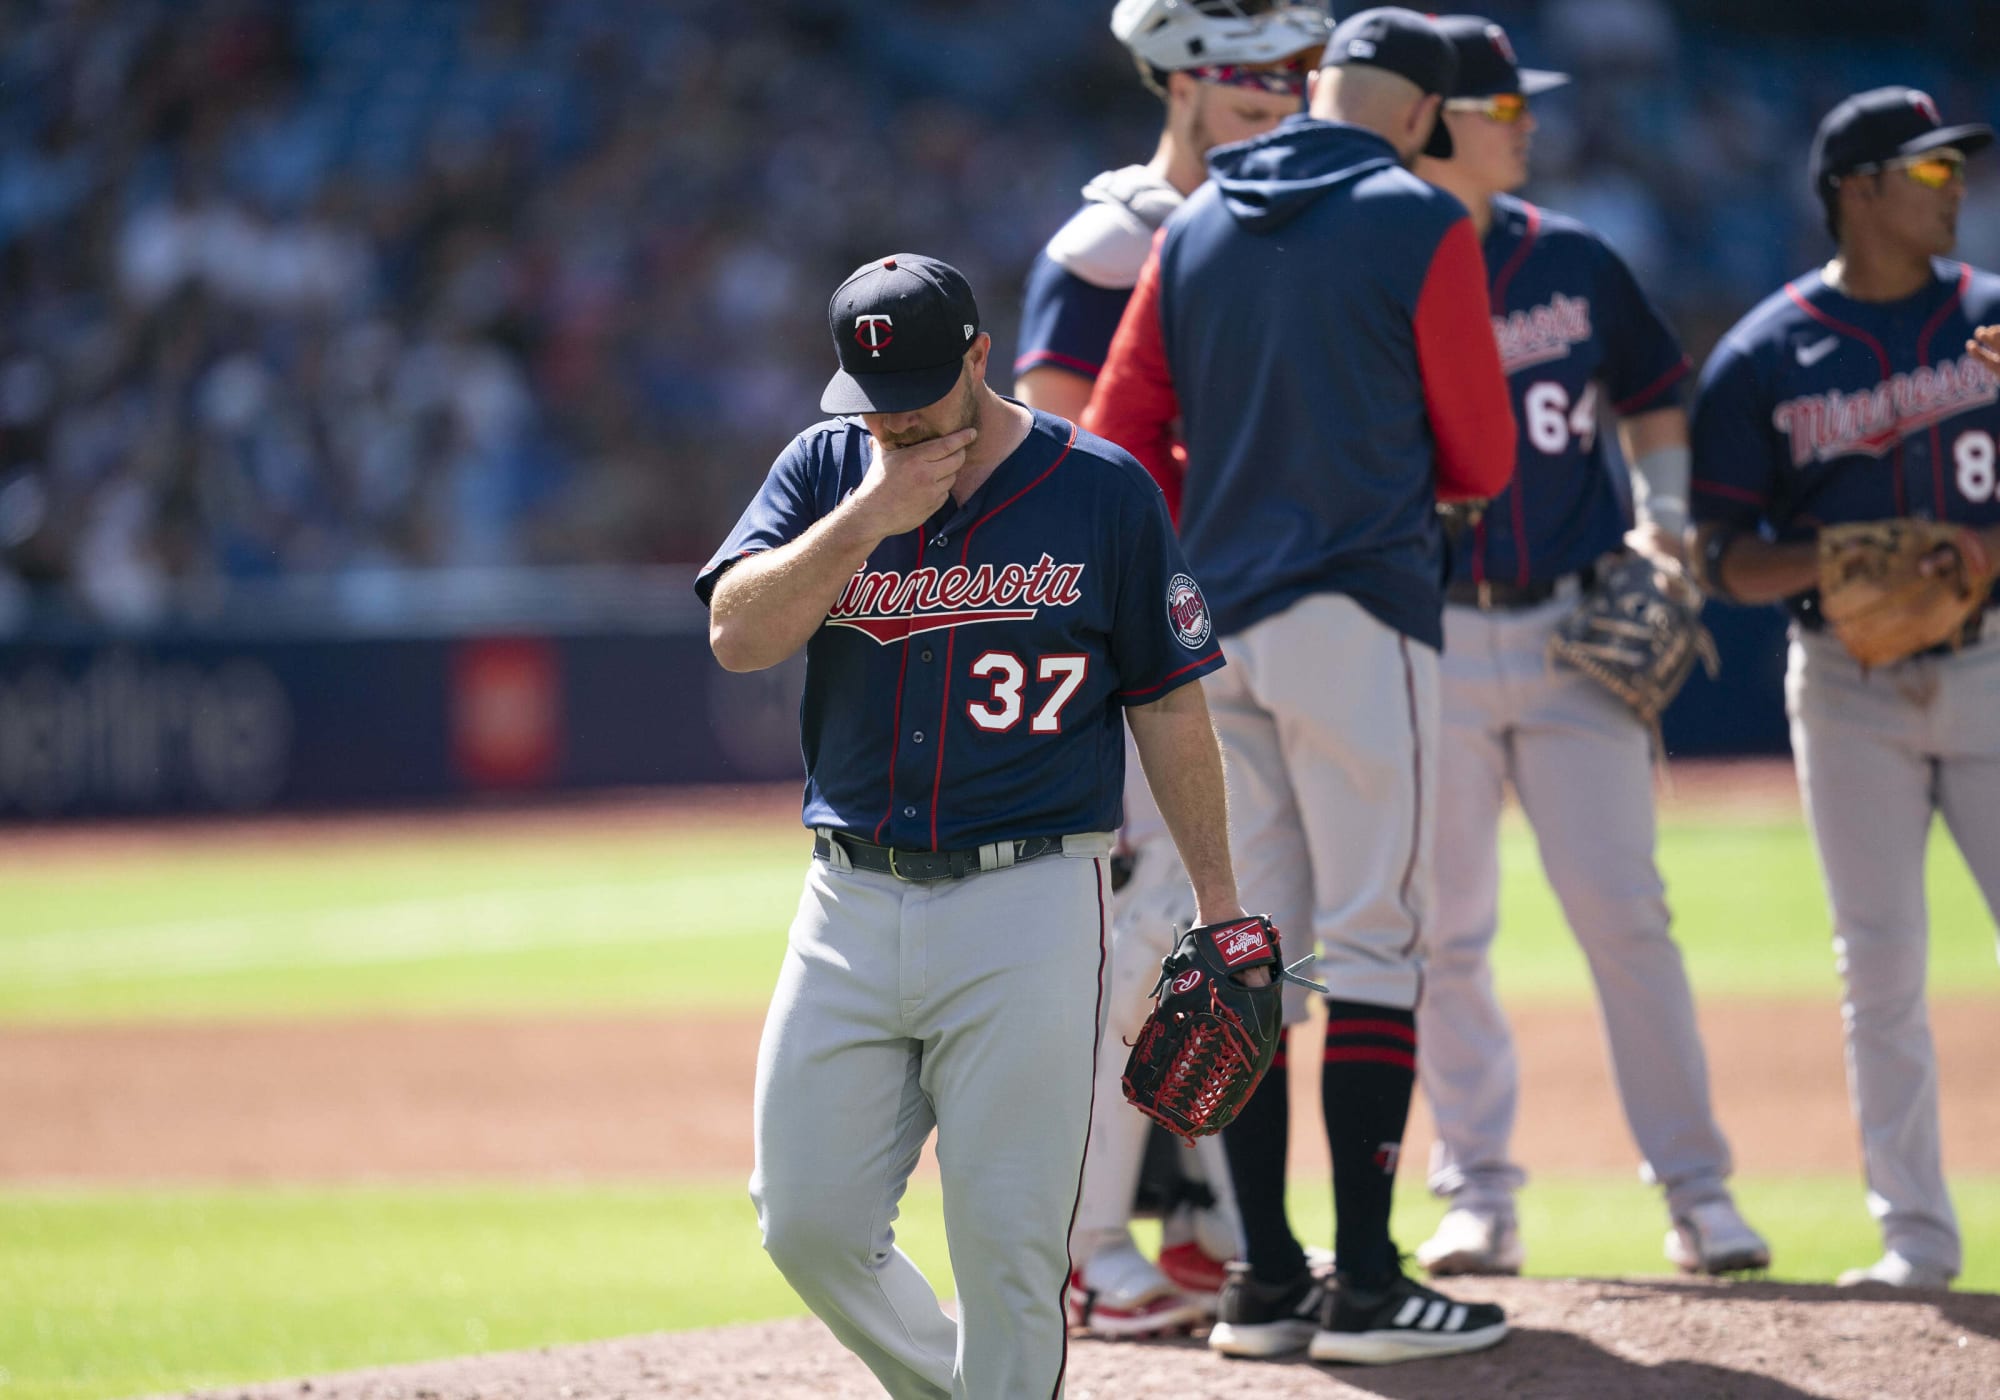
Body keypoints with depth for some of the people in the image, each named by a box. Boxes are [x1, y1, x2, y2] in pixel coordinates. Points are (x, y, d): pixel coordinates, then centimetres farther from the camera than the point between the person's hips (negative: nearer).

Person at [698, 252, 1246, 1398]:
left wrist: (1220, 904, 2)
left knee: (1008, 1248, -8)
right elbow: (739, 637, -6)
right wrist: (872, 516, -14)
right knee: (809, 1226, 1)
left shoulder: (1103, 489, 0)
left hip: (1028, 911, -3)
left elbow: (1168, 702, 4)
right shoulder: (825, 470, 8)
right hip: (852, 906, 4)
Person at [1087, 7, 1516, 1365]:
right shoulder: (1419, 226, -5)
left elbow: (1120, 439, 9)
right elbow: (1480, 456, 0)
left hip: (1214, 628, 6)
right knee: (1373, 937, -3)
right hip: (1359, 615, -6)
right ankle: (1365, 1283, -6)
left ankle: (1264, 1279, 10)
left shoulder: (1194, 231, 11)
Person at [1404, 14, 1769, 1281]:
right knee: (1444, 935, 2)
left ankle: (1697, 1190, 3)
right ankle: (1479, 1194, 11)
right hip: (1429, 646, -2)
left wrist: (1662, 522, 4)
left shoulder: (1573, 262, 7)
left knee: (1625, 915, -2)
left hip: (1576, 631, 2)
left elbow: (1653, 396, 20)